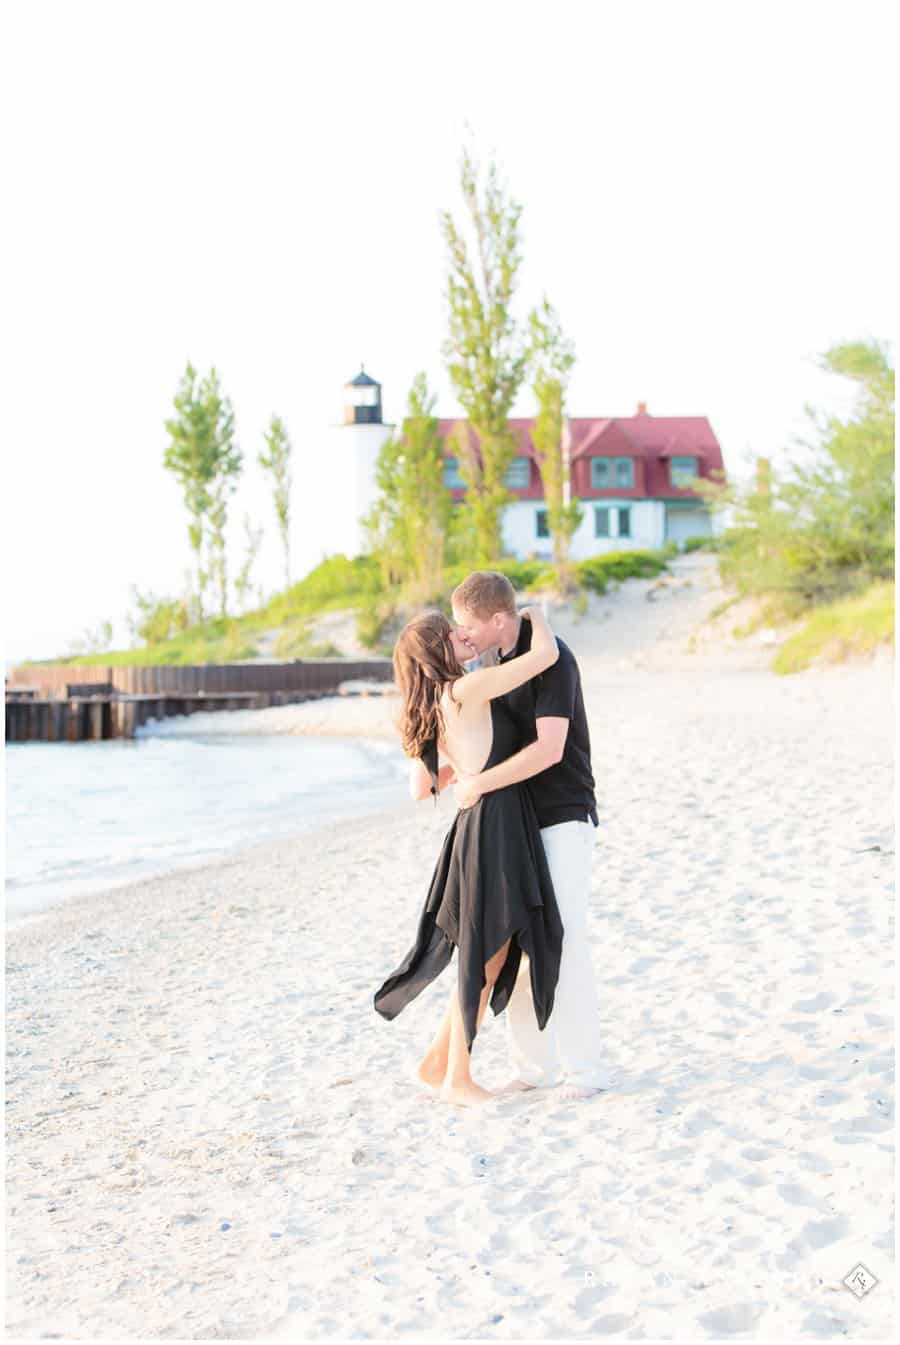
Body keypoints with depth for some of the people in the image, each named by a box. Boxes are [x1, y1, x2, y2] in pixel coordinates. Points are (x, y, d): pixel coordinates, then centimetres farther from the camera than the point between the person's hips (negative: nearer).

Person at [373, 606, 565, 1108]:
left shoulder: (433, 713, 12)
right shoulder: (466, 690, -14)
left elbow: (420, 790, 20)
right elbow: (546, 654, -16)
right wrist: (536, 615, 6)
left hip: (487, 832, 9)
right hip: (494, 829, -9)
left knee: (496, 958, 16)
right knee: (485, 961, 3)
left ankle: (437, 1061, 25)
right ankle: (458, 1080, 15)